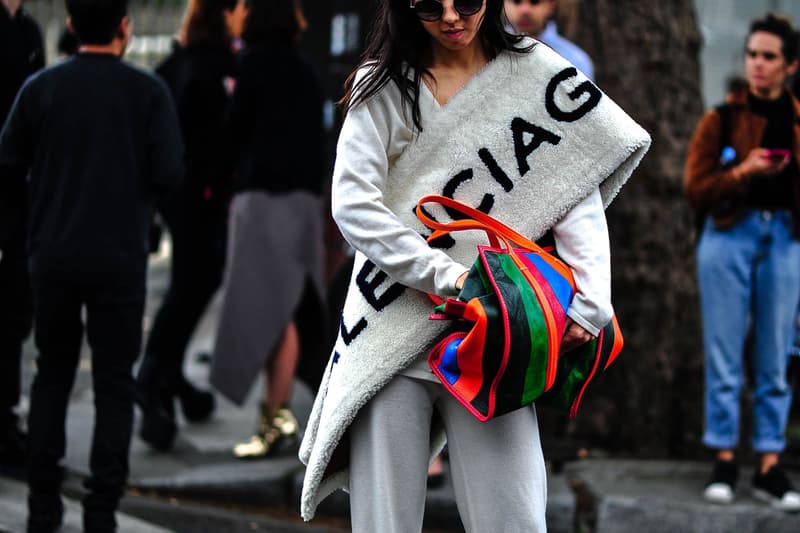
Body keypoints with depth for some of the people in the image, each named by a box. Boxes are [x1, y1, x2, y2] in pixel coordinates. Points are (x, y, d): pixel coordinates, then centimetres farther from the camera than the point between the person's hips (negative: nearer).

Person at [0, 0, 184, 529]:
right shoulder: (147, 91, -7)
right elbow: (169, 173, -10)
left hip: (53, 254, 2)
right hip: (119, 258, -2)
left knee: (52, 375, 16)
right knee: (114, 385, 5)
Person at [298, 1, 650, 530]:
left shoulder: (532, 74, 5)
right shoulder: (382, 86, 4)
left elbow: (579, 194, -2)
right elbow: (352, 203, -5)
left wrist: (589, 304, -16)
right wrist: (447, 278, -14)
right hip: (389, 336, 0)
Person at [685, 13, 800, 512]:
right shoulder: (722, 120, 1)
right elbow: (697, 191, -3)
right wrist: (741, 173, -18)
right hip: (729, 236, -1)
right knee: (725, 357, 0)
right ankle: (725, 461, 7)